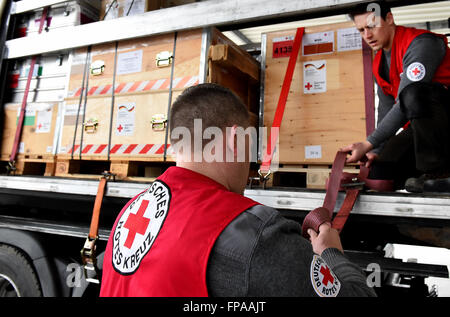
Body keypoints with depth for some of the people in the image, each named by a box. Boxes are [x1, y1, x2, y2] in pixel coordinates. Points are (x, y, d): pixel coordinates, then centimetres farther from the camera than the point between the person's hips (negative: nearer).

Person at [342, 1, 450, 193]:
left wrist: (368, 144, -29)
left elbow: (404, 105, -27)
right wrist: (377, 152, 2)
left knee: (413, 93, -37)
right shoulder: (379, 64, 11)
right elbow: (385, 111, 12)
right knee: (380, 172, -10)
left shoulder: (421, 43, -16)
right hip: (421, 123, 7)